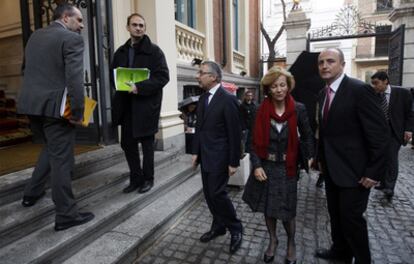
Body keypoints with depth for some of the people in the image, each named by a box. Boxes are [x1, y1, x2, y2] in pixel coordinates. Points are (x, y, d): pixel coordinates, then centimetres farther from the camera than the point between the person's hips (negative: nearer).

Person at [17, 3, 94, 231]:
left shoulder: (35, 36, 16)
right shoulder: (72, 39, -9)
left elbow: (25, 70, 21)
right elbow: (74, 78, -20)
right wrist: (78, 112, -15)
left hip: (31, 104, 8)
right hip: (55, 107, -8)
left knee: (51, 149, 26)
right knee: (61, 159, -1)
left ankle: (32, 193, 34)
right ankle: (66, 215, 8)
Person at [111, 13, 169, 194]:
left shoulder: (154, 51, -3)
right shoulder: (120, 52, 14)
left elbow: (163, 76, -12)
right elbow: (113, 74, 19)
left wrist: (140, 87, -22)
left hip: (146, 103, -5)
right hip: (126, 104, 6)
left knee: (147, 143, 5)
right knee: (127, 143, 9)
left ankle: (148, 179, 21)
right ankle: (135, 178, 25)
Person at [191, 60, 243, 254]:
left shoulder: (228, 100, -15)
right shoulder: (203, 98, 8)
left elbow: (235, 133, -15)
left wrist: (234, 162, -14)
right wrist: (196, 151, 10)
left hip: (219, 156, -7)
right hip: (205, 155, 8)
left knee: (217, 193, -4)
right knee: (209, 193, 14)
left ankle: (235, 229, 19)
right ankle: (218, 226, 33)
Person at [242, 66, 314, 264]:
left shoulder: (299, 109, -9)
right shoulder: (262, 111, -6)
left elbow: (307, 135, 3)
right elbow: (255, 141, -4)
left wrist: (309, 157, -6)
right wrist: (256, 166, -12)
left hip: (286, 167, -1)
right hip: (265, 165, 2)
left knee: (286, 210, 6)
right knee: (267, 207, 14)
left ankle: (291, 243, 36)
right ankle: (273, 240, 39)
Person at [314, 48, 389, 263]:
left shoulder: (359, 89, -16)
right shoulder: (323, 94, 7)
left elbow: (379, 133, -18)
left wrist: (373, 172, -18)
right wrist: (322, 158, 12)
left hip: (353, 169, -7)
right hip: (331, 169, 7)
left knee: (351, 217, 4)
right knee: (335, 213, 19)